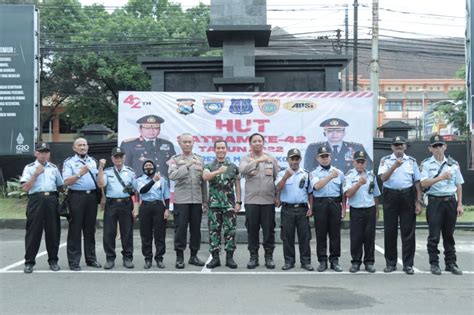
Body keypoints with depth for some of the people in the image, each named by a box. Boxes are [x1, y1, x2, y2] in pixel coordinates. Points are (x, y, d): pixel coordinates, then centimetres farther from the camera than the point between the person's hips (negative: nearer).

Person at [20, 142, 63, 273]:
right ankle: (29, 262, 5)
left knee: (53, 231, 4)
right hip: (36, 200, -3)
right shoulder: (29, 168, 6)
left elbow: (60, 185, 21)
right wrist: (36, 174, -11)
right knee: (33, 231, -2)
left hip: (52, 200, 3)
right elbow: (25, 188, -5)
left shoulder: (54, 168, 16)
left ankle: (53, 260, 13)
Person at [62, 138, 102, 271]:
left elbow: (99, 180, 19)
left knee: (90, 228, 10)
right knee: (75, 229, -2)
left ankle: (91, 258, 17)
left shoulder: (93, 161, 16)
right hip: (77, 196, -4)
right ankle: (74, 261, 3)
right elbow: (66, 182, -9)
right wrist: (80, 174, -21)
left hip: (92, 196, 4)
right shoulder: (69, 162, 1)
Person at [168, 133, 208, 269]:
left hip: (197, 200, 3)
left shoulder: (200, 159, 11)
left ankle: (194, 256, 17)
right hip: (181, 200, -3)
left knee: (196, 229, 7)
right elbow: (172, 175, -17)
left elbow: (203, 182, 11)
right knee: (180, 229, -1)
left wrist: (205, 201, 9)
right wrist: (188, 165, -27)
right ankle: (180, 257, 8)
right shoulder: (175, 160, 2)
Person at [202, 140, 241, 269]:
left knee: (230, 231, 1)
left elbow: (237, 185, 10)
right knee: (214, 231, 2)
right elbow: (205, 177, -18)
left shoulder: (233, 167, 8)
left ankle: (229, 258, 8)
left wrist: (238, 202, 2)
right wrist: (218, 171, -35)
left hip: (230, 205, 0)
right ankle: (215, 257, 9)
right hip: (214, 204, 0)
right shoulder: (209, 166, 5)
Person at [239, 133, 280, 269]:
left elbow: (278, 178, 10)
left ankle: (269, 256, 15)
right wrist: (257, 160, -28)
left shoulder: (271, 159, 8)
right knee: (252, 230, 5)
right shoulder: (246, 159, 4)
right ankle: (253, 257, 15)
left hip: (268, 200, 1)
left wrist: (278, 195, 4)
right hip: (251, 201, -1)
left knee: (269, 230, 5)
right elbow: (242, 170, -19)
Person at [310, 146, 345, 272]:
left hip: (335, 204, 1)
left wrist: (344, 208, 9)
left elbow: (343, 192, 14)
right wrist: (330, 176, -14)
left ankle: (334, 260, 10)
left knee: (335, 233, 3)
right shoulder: (314, 173, 8)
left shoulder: (339, 172, 13)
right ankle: (322, 261, 8)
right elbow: (317, 186, -12)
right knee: (321, 233, 1)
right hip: (320, 204, -1)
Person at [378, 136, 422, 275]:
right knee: (390, 230, 4)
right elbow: (383, 178, -10)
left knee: (408, 231, 0)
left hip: (408, 196, 1)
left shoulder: (411, 161, 11)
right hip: (390, 196, -1)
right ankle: (391, 263, 14)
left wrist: (418, 202, 3)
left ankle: (408, 264, 7)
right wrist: (394, 166, -23)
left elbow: (417, 182, 10)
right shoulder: (385, 160, 6)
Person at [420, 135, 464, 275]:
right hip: (434, 201, -2)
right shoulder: (427, 164, 1)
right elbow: (423, 184, -10)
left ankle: (451, 263, 17)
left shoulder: (453, 164, 9)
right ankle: (434, 264, 9)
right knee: (434, 235, -1)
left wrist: (459, 204, 5)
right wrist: (441, 177, -20)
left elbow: (459, 185, 11)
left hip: (451, 201, 3)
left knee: (449, 234, 9)